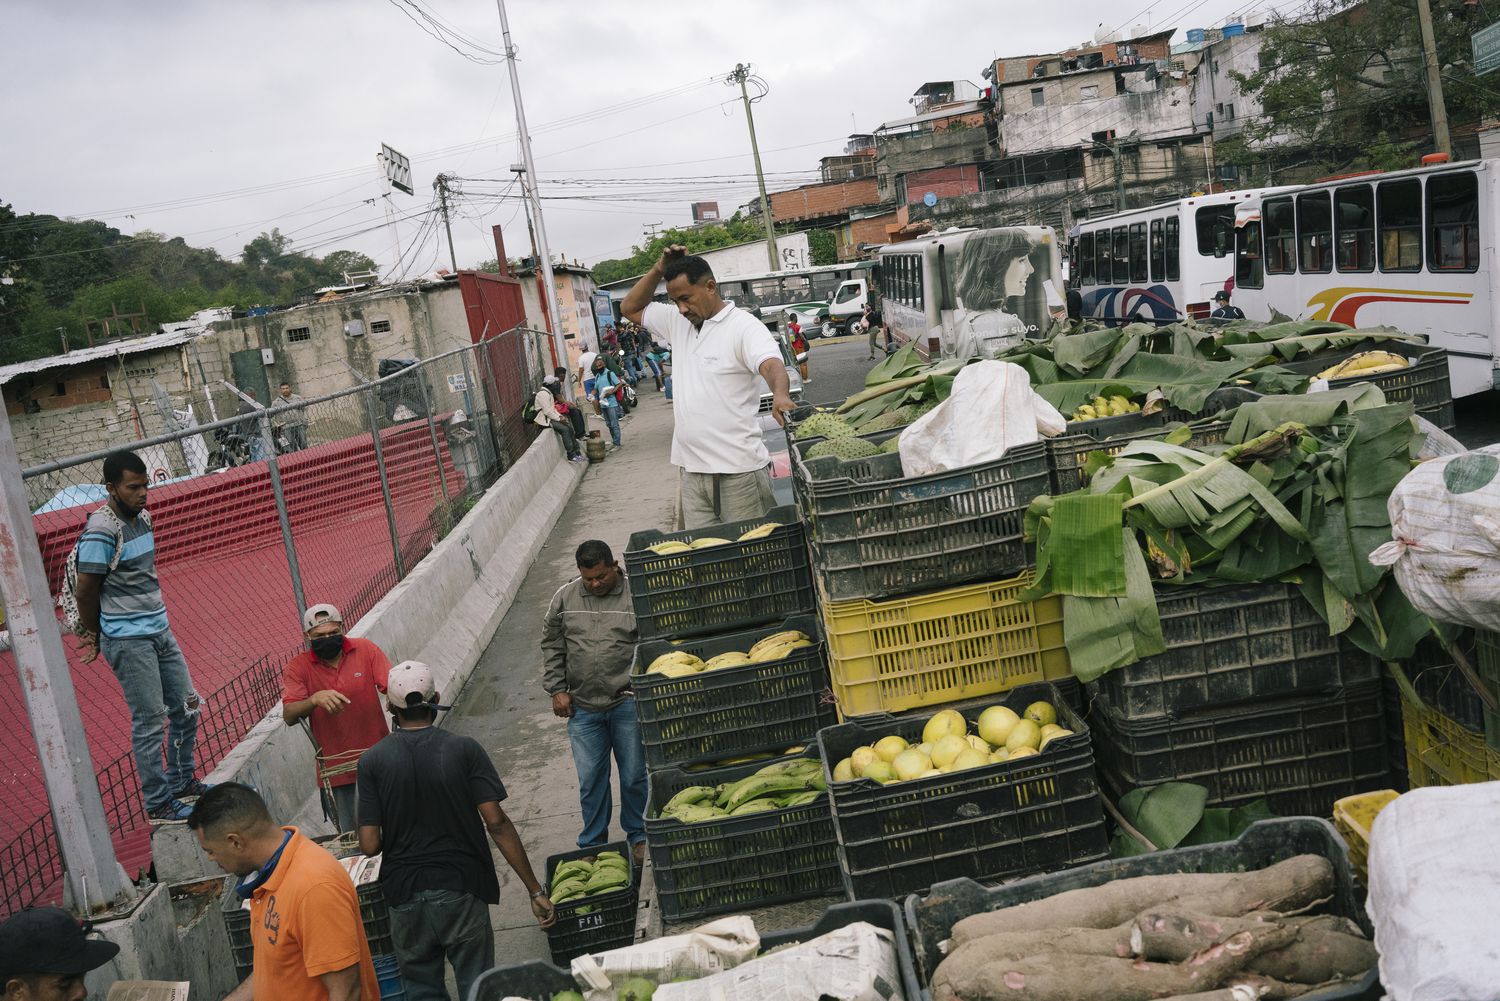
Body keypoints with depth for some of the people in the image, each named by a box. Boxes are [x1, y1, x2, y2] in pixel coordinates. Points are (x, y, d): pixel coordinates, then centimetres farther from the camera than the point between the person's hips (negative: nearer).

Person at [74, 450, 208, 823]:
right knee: (150, 721, -1)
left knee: (186, 707, 14)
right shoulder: (102, 531, -18)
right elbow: (86, 590, -12)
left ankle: (182, 782, 30)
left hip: (160, 629, 8)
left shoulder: (143, 517, 8)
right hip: (128, 641, -8)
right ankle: (159, 803, 10)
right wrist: (94, 636, 3)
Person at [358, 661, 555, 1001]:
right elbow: (496, 823, -13)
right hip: (462, 890, -1)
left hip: (405, 896, 1)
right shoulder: (464, 749, -9)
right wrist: (536, 890, -9)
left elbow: (370, 845, -9)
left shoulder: (372, 762, -6)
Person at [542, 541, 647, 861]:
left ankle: (639, 836, 28)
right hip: (583, 708, 2)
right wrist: (557, 689, 4)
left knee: (634, 776, 8)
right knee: (590, 780, 10)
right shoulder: (565, 597, 1)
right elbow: (551, 645, 10)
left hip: (627, 703, -2)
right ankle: (593, 843, 26)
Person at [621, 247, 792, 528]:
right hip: (691, 471, 6)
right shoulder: (677, 323, 12)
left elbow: (771, 365, -25)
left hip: (739, 472, -6)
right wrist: (658, 270, 6)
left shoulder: (744, 326, -9)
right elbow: (631, 308, 22)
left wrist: (781, 396, -48)